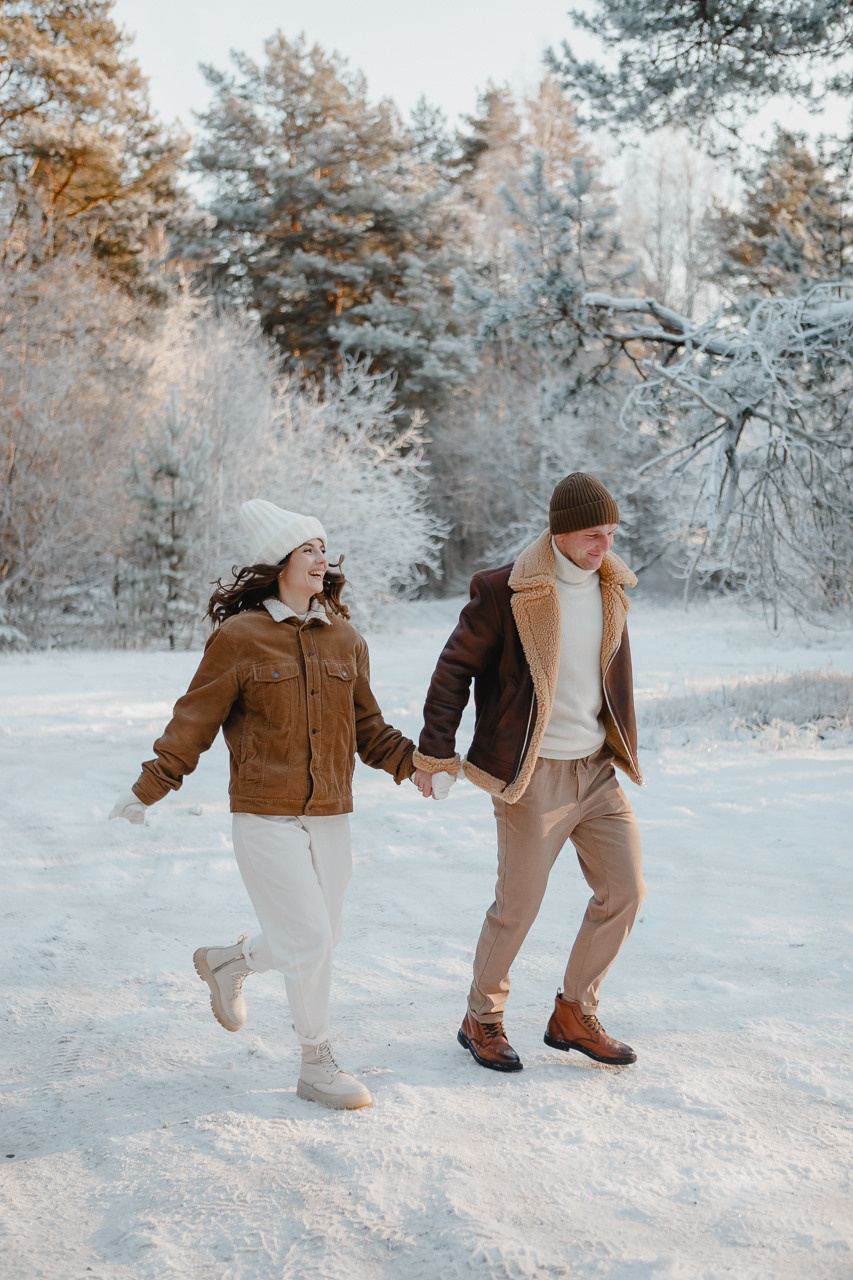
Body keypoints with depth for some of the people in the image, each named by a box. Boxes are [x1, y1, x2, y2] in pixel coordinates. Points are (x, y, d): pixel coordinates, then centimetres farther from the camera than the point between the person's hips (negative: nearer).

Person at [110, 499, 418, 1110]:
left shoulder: (345, 637, 8)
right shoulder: (240, 636, -7)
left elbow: (366, 726, 14)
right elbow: (196, 718, -4)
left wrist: (412, 761, 0)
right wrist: (149, 786, -8)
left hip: (330, 814, 6)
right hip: (266, 816, -6)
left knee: (322, 938, 12)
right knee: (309, 937, -6)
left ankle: (227, 962, 40)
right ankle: (317, 1065, 13)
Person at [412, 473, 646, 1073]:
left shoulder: (610, 586, 7)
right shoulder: (505, 590, -13)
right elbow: (455, 668, -8)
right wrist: (435, 752, -7)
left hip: (597, 769, 7)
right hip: (532, 775, -6)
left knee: (625, 889, 4)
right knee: (518, 905, 1)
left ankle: (575, 1016, 20)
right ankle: (482, 1020, 23)